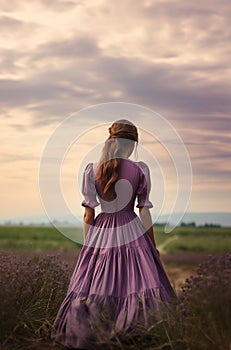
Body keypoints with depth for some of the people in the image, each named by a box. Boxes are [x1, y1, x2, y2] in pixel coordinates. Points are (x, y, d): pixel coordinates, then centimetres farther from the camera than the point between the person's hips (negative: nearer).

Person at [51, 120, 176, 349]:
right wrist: (153, 245, 8)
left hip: (101, 235, 2)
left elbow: (88, 215, 0)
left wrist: (87, 244, 11)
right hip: (132, 233, -1)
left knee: (92, 286, 9)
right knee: (137, 280, 4)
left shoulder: (92, 170, -2)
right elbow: (145, 212, -2)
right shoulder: (140, 170, -5)